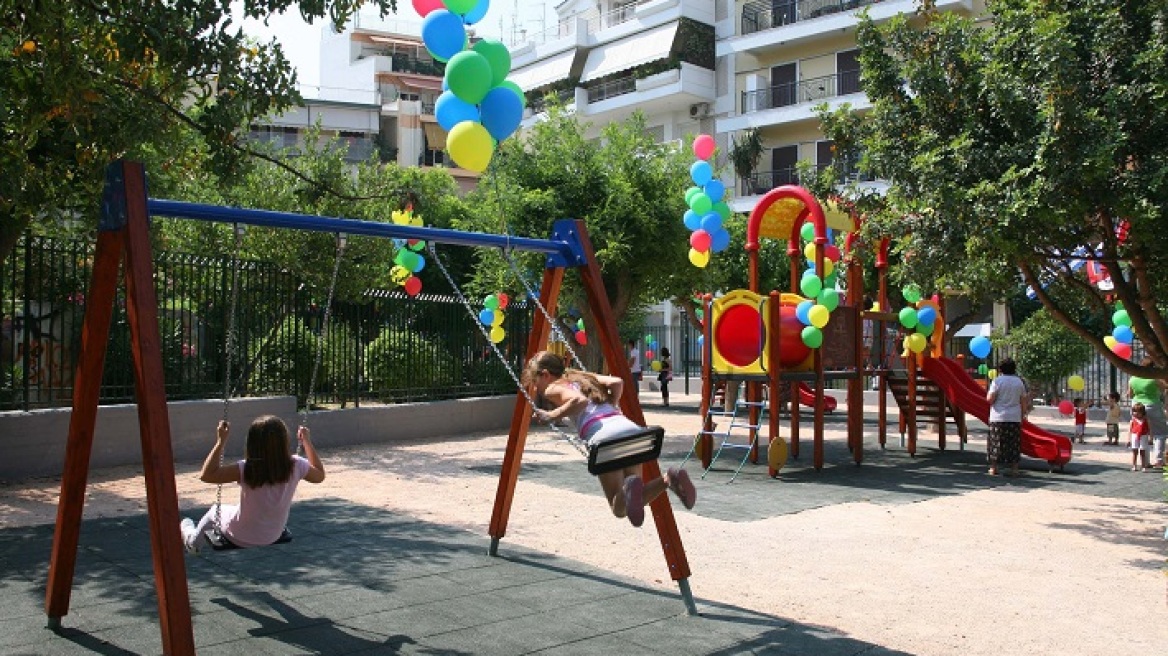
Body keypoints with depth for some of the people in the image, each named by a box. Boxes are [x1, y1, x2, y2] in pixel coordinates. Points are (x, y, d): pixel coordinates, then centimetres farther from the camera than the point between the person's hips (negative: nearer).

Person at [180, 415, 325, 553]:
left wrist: (221, 442, -27)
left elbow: (206, 475, -30)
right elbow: (320, 475, -4)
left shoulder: (246, 469, -33)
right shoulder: (295, 466, -23)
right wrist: (307, 441, 0)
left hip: (240, 538, -4)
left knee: (216, 511, 29)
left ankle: (193, 540, 57)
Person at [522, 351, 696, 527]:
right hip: (632, 428, 6)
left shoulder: (553, 389, 10)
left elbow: (580, 400, -10)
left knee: (619, 509, 4)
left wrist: (552, 416, 3)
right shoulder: (583, 377, 30)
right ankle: (669, 478, -10)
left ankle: (630, 489, -30)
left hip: (604, 437, -6)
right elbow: (617, 382, 18)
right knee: (633, 504, 17)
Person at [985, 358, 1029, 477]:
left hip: (998, 418, -3)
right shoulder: (1019, 382, 6)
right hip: (1015, 418, 3)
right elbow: (1023, 402, 8)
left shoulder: (997, 381, -7)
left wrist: (989, 394, 8)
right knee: (1013, 444, 8)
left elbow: (990, 399, -13)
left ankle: (993, 468, 6)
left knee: (996, 442, 3)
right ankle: (1014, 469, 9)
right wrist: (1022, 415, 16)